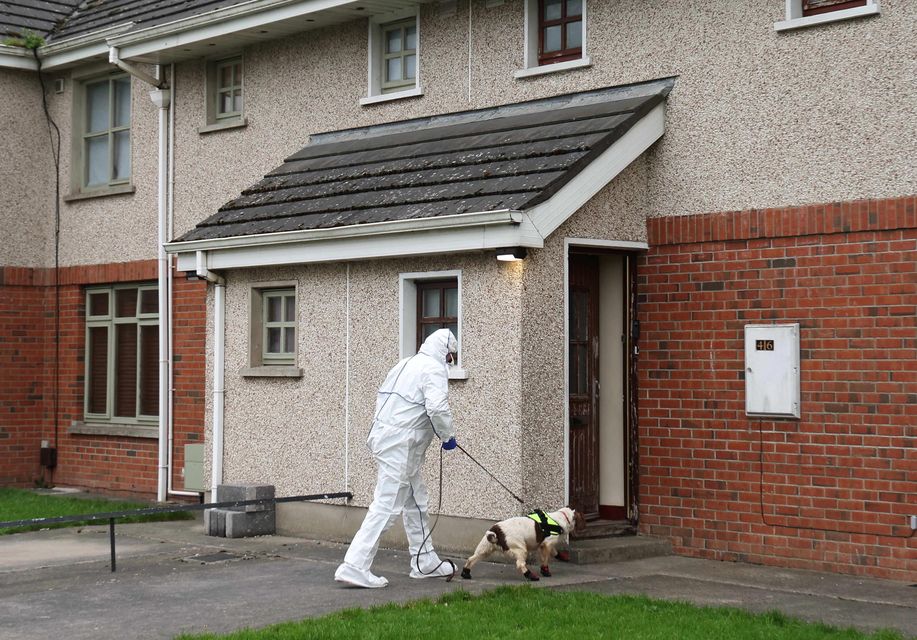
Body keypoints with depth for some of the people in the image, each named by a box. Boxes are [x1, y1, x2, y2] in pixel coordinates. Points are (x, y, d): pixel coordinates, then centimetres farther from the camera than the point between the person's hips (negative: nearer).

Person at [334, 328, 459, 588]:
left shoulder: (404, 365, 19)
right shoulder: (434, 369, -9)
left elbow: (383, 397, 21)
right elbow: (437, 408, -21)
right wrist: (448, 436, -5)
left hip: (384, 436, 10)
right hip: (400, 446, -10)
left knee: (415, 501, 19)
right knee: (387, 505, -10)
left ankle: (425, 562, 28)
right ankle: (354, 565, -14)